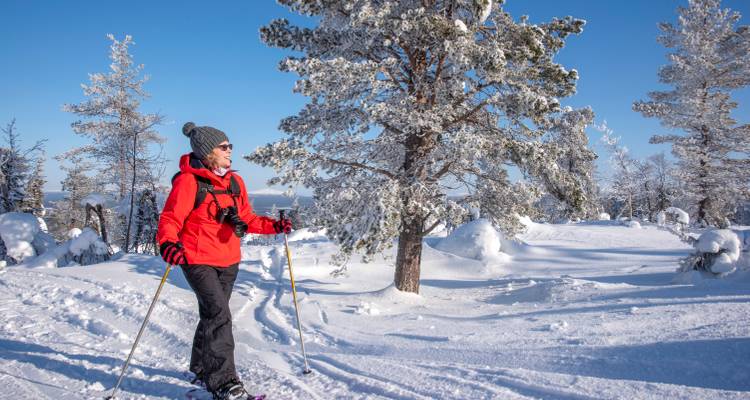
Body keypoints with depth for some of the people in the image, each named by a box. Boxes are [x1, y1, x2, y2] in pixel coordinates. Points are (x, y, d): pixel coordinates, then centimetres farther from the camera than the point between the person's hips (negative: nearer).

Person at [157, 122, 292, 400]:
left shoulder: (235, 182, 9)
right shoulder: (188, 181, -12)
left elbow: (246, 218, 14)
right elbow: (170, 218, -16)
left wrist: (273, 226, 1)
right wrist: (168, 244, -35)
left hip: (228, 262, 7)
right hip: (198, 261, -7)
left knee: (213, 315, 18)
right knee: (219, 316, -15)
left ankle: (202, 369, 37)